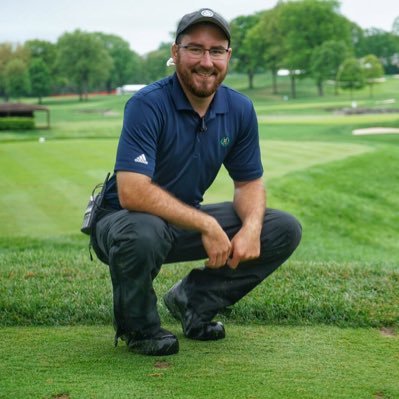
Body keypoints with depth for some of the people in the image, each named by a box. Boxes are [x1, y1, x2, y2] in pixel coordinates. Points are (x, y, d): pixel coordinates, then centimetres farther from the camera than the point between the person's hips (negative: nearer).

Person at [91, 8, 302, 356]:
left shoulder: (240, 109, -4)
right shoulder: (148, 105, -24)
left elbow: (249, 182, 4)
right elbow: (131, 193, -33)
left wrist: (251, 226, -18)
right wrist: (205, 225, -31)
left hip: (187, 222, 6)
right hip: (124, 219, -6)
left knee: (285, 230, -5)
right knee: (143, 232, -41)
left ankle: (193, 301, 8)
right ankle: (137, 326, -8)